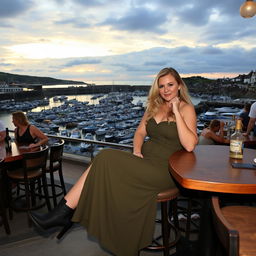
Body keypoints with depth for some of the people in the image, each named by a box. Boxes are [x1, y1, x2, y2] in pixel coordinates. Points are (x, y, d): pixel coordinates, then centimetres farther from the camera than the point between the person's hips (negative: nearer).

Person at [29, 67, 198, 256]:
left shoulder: (186, 108, -4)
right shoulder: (155, 106, 17)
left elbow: (189, 145, -17)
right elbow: (140, 132, 15)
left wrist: (176, 112, -18)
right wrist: (137, 151, -4)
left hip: (164, 170, -7)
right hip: (144, 161, 7)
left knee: (107, 160, -22)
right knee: (104, 161, -20)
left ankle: (64, 213, -14)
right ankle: (64, 213, -18)